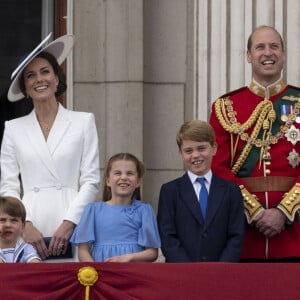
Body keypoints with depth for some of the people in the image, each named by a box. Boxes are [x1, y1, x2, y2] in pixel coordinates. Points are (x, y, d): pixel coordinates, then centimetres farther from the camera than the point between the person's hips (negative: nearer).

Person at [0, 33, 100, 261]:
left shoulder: (84, 122, 10)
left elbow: (91, 181, 5)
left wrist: (68, 224, -7)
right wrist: (25, 225, -7)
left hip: (72, 231, -1)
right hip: (29, 232, 1)